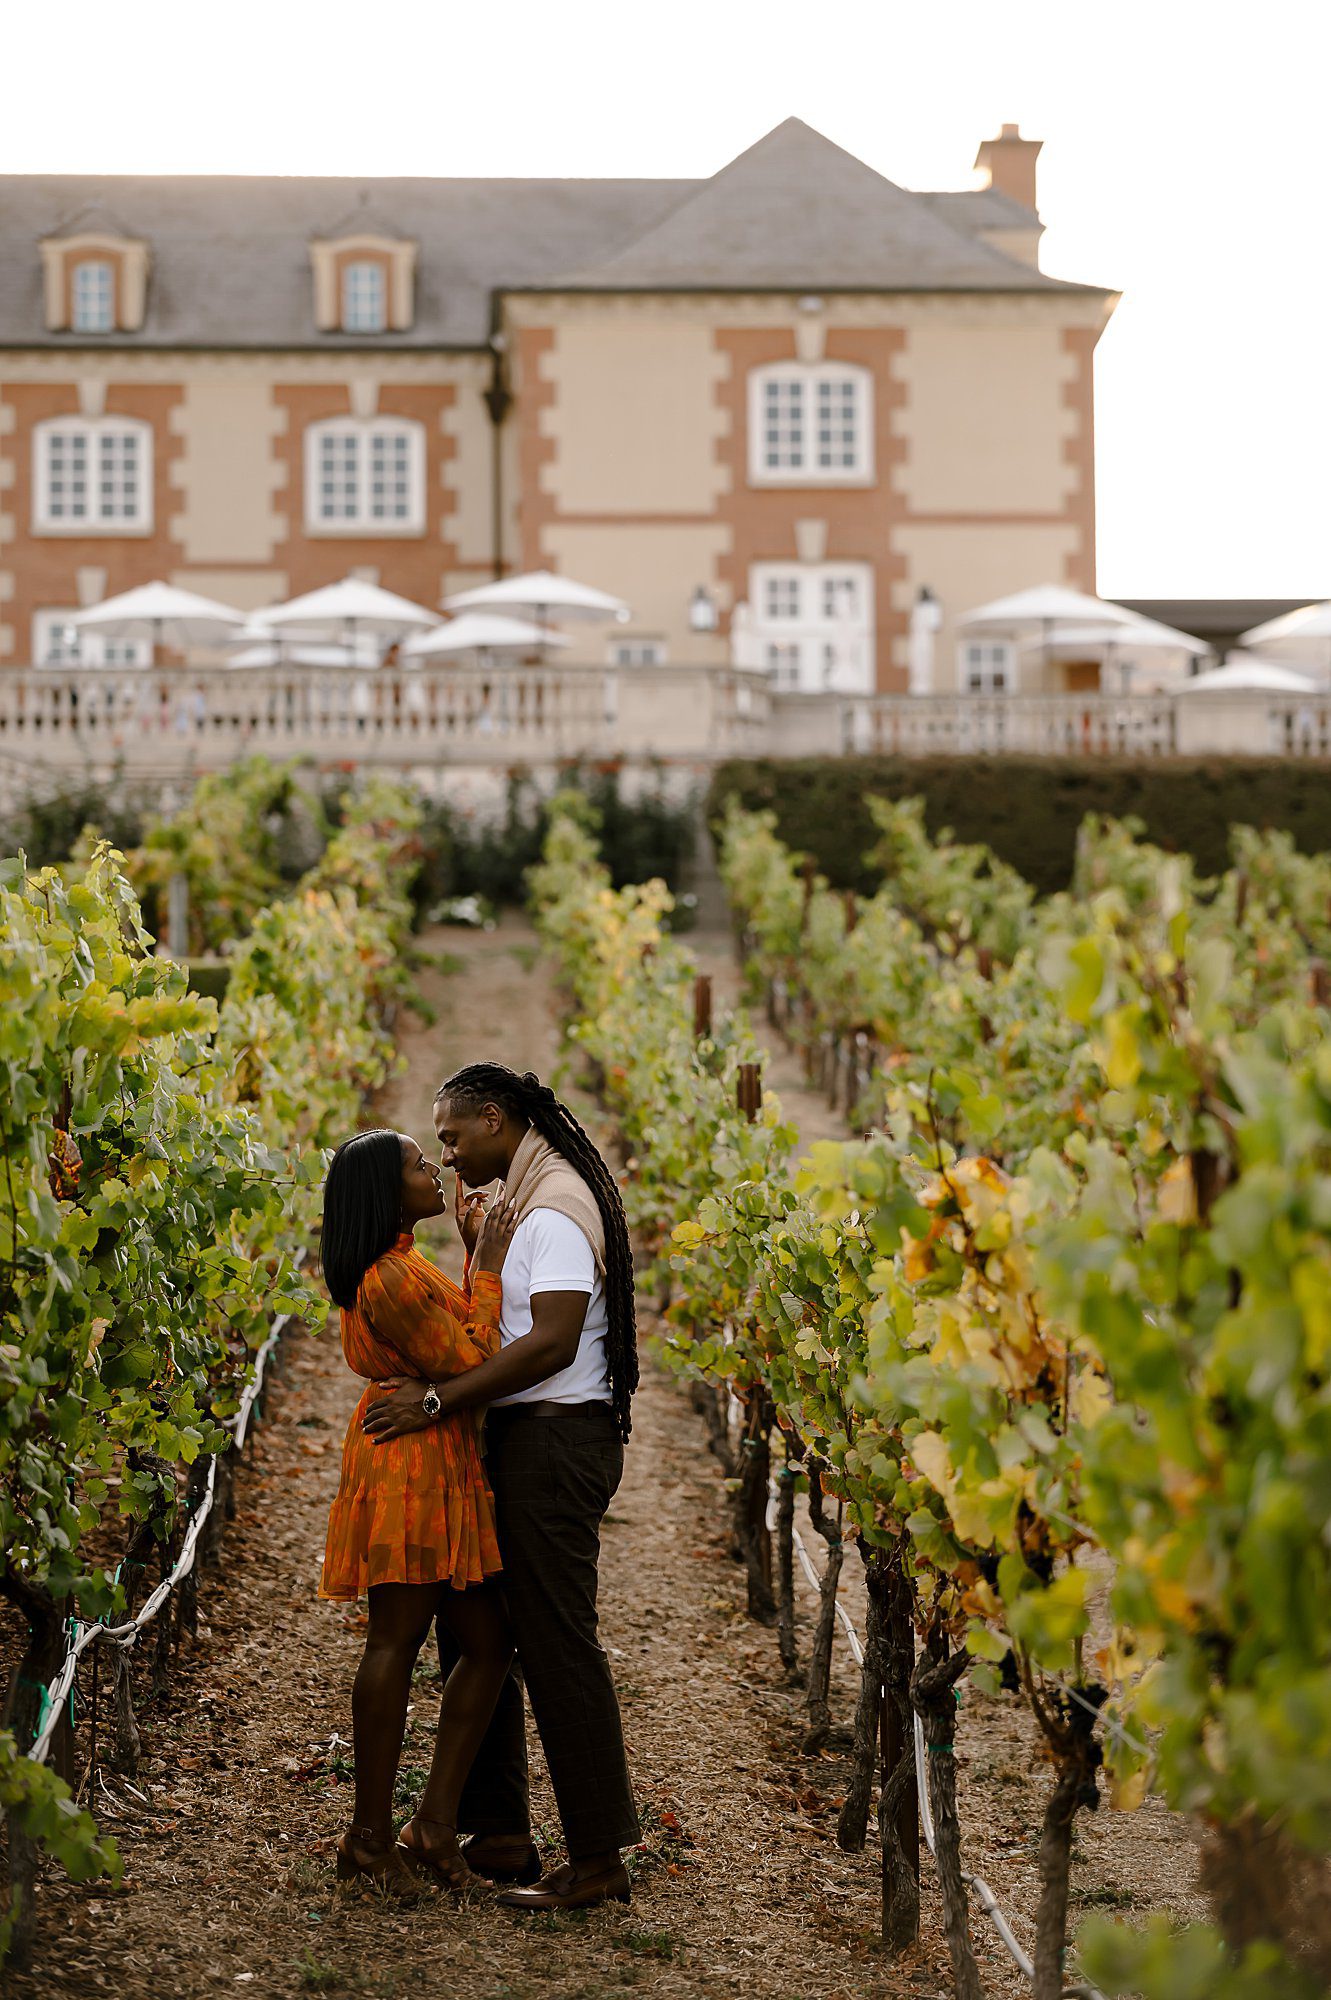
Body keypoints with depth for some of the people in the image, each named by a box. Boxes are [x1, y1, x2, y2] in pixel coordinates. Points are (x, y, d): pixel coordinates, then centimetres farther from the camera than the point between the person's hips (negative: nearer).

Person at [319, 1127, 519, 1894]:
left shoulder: (400, 1266, 16)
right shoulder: (391, 1278, -17)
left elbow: (457, 1340, 18)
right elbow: (471, 1364, -17)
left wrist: (479, 1258, 16)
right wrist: (488, 1272, -10)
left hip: (445, 1471, 11)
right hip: (411, 1464, -11)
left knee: (488, 1643, 9)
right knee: (397, 1642, -3)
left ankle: (435, 1823, 12)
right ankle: (371, 1836, 5)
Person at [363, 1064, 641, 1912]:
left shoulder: (556, 1205, -15)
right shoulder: (535, 1199, 18)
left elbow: (553, 1342, -26)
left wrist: (437, 1400, -24)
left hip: (555, 1443, -11)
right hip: (525, 1440, 11)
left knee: (558, 1644, -8)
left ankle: (599, 1859, -3)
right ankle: (500, 1833, 21)